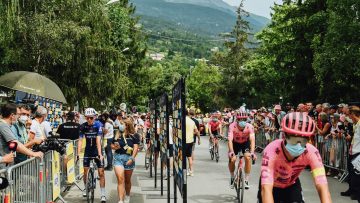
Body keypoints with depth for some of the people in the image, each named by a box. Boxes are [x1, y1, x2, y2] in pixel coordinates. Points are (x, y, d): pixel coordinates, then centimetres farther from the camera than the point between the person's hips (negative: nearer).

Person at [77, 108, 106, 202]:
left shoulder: (98, 125, -19)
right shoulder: (83, 126, -12)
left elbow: (98, 140, -26)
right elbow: (80, 140, -15)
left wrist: (99, 154, -35)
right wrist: (78, 154, -25)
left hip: (97, 150, -2)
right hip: (88, 150, 2)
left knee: (101, 173, -5)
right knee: (85, 171, 5)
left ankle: (103, 194, 0)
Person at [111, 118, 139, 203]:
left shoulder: (134, 136, -1)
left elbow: (136, 147, -5)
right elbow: (112, 145, 11)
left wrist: (132, 158, -15)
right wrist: (114, 147, -12)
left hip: (129, 158, 0)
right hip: (118, 157, 0)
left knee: (127, 180, 15)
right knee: (120, 179, -13)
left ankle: (127, 196, 40)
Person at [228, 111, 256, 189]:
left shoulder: (249, 127, -30)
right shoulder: (232, 126, -32)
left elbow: (252, 140, -37)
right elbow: (230, 140, -39)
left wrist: (252, 152, -51)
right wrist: (231, 152, -53)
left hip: (245, 143, 0)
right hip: (235, 143, 0)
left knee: (248, 157, -23)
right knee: (232, 159, -16)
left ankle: (246, 180, -9)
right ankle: (232, 178, 12)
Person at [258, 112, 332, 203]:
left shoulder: (311, 152, -32)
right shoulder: (271, 151, -40)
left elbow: (322, 187, -39)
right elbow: (266, 189, -49)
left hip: (291, 185, 2)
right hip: (271, 186, -1)